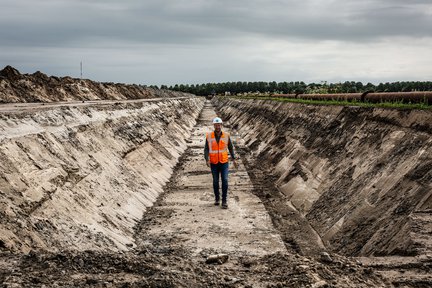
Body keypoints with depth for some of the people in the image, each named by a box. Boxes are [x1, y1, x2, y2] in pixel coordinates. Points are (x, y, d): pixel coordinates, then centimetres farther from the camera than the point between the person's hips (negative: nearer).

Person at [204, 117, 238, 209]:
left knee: (225, 180, -11)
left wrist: (233, 159, 2)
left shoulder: (226, 135, -6)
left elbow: (230, 147, 7)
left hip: (224, 162, 0)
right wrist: (207, 160, -22)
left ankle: (224, 201, -5)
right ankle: (217, 198, 28)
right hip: (214, 163, 0)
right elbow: (206, 150, -6)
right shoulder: (209, 136, -8)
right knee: (215, 181, 8)